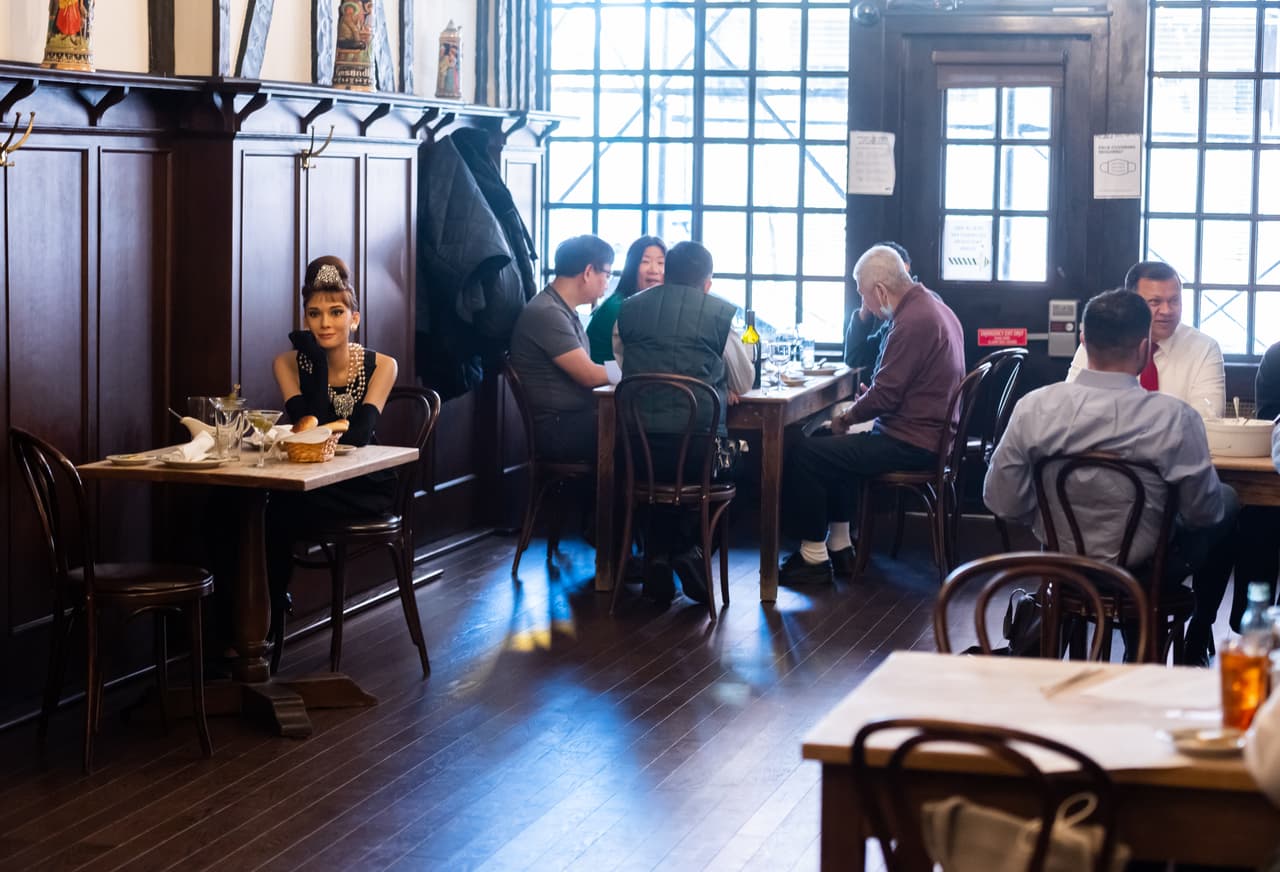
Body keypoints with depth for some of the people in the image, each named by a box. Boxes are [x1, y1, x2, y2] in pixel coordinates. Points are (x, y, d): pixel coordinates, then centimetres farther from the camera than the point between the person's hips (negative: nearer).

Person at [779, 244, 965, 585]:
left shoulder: (913, 321, -22)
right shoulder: (933, 307, 10)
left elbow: (884, 395, -21)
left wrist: (846, 419, -5)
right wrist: (869, 396, 9)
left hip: (912, 443, -11)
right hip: (931, 432, 11)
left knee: (803, 456, -10)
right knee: (831, 448, 27)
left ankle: (814, 556, -1)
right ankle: (839, 546, 25)